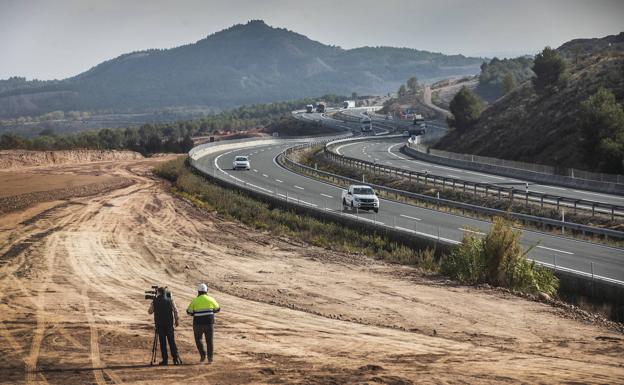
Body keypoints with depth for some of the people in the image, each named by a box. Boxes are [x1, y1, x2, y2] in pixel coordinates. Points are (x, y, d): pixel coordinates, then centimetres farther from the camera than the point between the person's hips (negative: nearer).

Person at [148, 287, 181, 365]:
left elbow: (149, 311, 10)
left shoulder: (155, 301, 2)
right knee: (171, 341, 3)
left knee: (162, 342, 2)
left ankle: (165, 359, -2)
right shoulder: (170, 300, 3)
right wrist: (176, 320, 2)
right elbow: (175, 310, -4)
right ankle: (176, 358, -5)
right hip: (169, 323, 1)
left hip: (159, 324, -1)